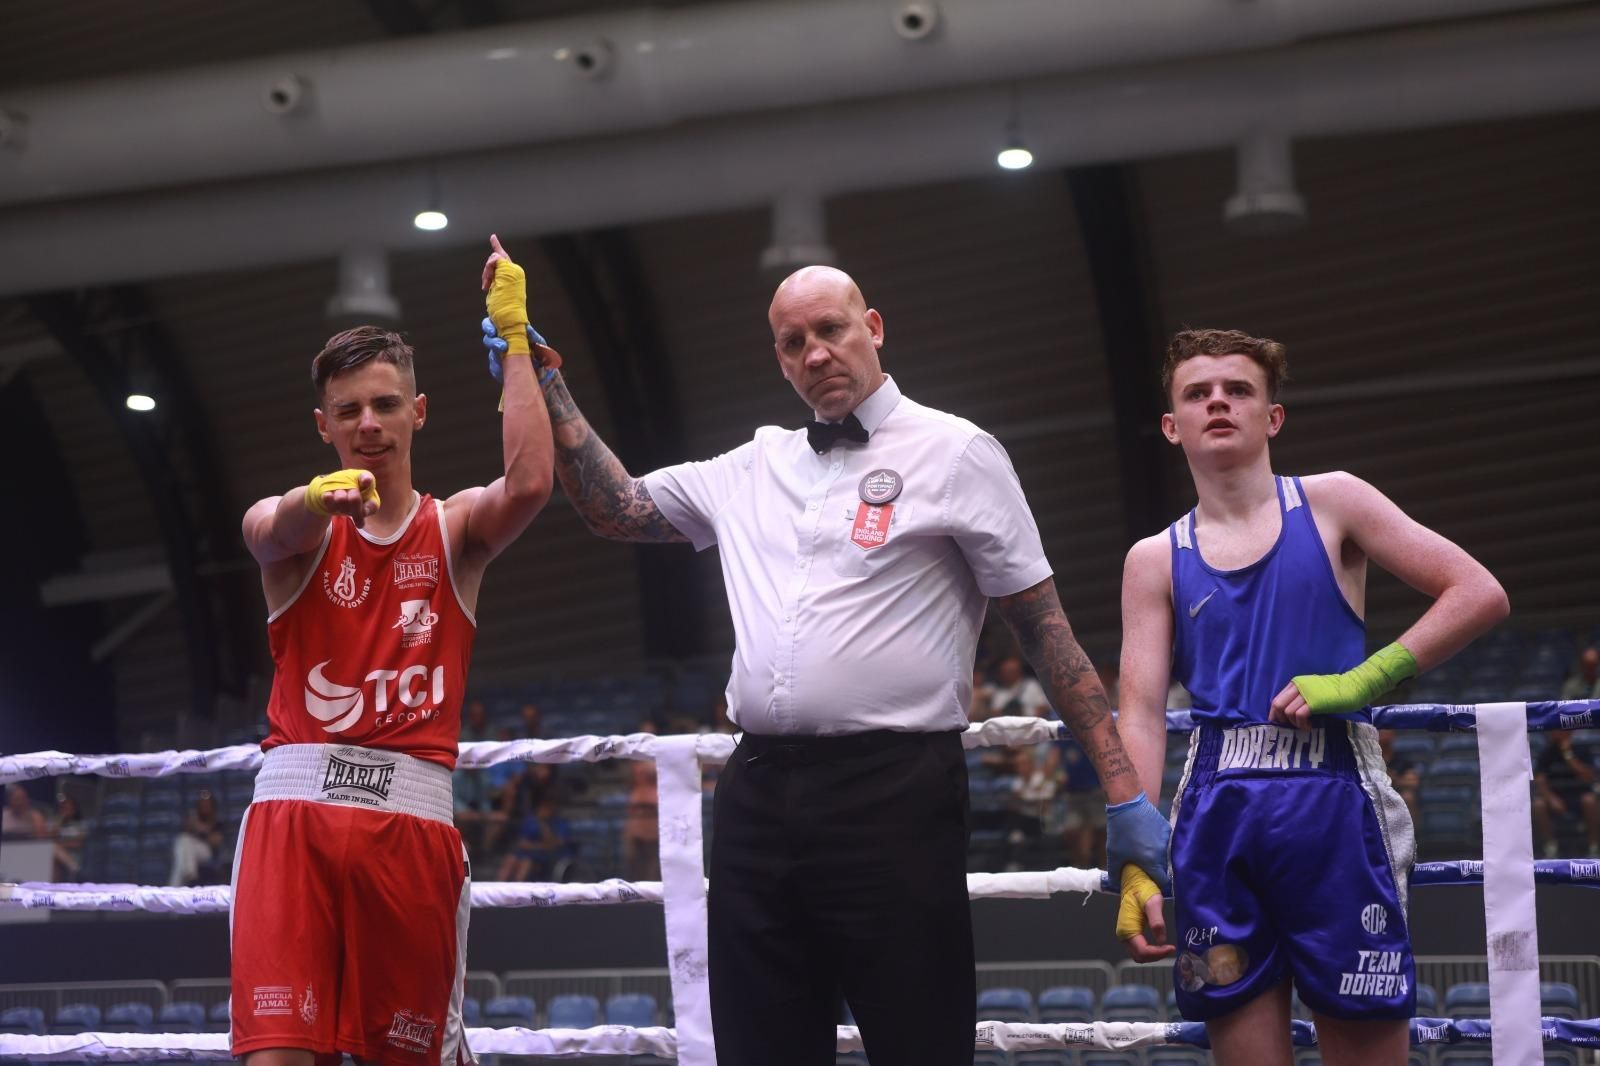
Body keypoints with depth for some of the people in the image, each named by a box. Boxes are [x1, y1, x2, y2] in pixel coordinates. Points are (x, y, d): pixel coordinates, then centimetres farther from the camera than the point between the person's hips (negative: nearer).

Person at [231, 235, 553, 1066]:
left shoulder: (456, 529, 11)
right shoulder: (288, 530, 9)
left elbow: (530, 483, -11)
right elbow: (277, 528, -17)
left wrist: (513, 334, -7)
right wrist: (321, 494, -41)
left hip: (412, 815, 1)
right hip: (296, 803, -1)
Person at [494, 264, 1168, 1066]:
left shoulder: (955, 452, 1)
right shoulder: (752, 467, 17)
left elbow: (1042, 624, 0)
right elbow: (615, 508, 24)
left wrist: (1123, 792, -5)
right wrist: (544, 383, 16)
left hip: (894, 797, -5)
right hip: (756, 797, 6)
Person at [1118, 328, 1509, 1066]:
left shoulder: (1331, 505, 8)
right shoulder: (1155, 562, 13)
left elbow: (1479, 595, 1)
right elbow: (1140, 716, 5)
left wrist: (1359, 681, -9)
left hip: (1333, 805, -2)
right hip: (1214, 818, 2)